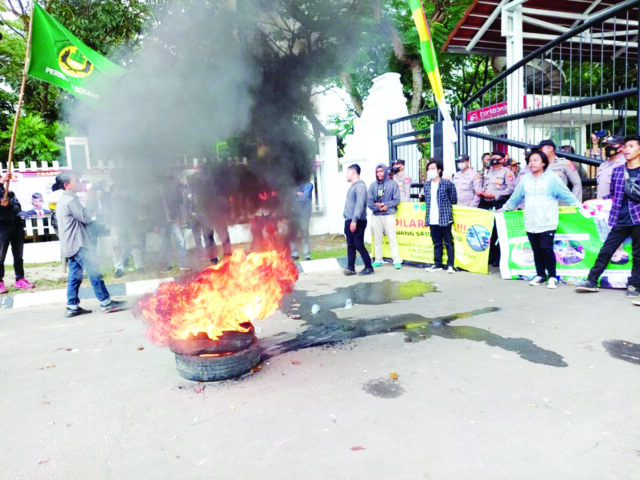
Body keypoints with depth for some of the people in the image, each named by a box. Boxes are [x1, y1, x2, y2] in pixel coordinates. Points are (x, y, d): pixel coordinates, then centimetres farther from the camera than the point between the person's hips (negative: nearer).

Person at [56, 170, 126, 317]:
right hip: (78, 244, -10)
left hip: (70, 246, 10)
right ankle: (106, 303, -5)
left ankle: (72, 307, 13)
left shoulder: (63, 200, 19)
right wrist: (90, 200, -6)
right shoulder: (71, 200, -14)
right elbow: (85, 217, -15)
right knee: (94, 273, -8)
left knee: (74, 277, 11)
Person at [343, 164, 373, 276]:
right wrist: (348, 219, 16)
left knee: (359, 245, -6)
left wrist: (354, 220, -25)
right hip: (349, 221, 9)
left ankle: (368, 267, 4)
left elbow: (360, 204, -20)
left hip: (357, 221, -9)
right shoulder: (352, 186, 19)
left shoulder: (360, 186, -11)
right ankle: (351, 268, 8)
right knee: (350, 245, 6)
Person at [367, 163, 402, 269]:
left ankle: (397, 260, -4)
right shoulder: (373, 185, 9)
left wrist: (386, 205, -13)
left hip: (389, 215, -3)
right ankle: (378, 260, 18)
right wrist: (378, 207, -12)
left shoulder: (392, 183, 2)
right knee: (377, 239, 9)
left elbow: (397, 199, -2)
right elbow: (369, 201, 4)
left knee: (392, 238, -7)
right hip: (376, 216, 4)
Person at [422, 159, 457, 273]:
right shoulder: (426, 185, 12)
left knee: (448, 243, 1)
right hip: (432, 219, 5)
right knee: (436, 243, 13)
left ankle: (450, 265, 6)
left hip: (444, 218, -5)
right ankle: (437, 264, 20)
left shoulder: (447, 184, -3)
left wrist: (444, 207, 5)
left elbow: (454, 200, 3)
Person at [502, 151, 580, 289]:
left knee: (546, 248, -11)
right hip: (531, 223, 4)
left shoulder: (552, 177, 1)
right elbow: (515, 197, 21)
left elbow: (566, 194, 3)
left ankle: (552, 276, 4)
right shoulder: (525, 179, 12)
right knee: (536, 250, 8)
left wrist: (579, 205, 0)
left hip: (547, 222, -4)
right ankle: (540, 275, 24)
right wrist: (504, 208, 25)